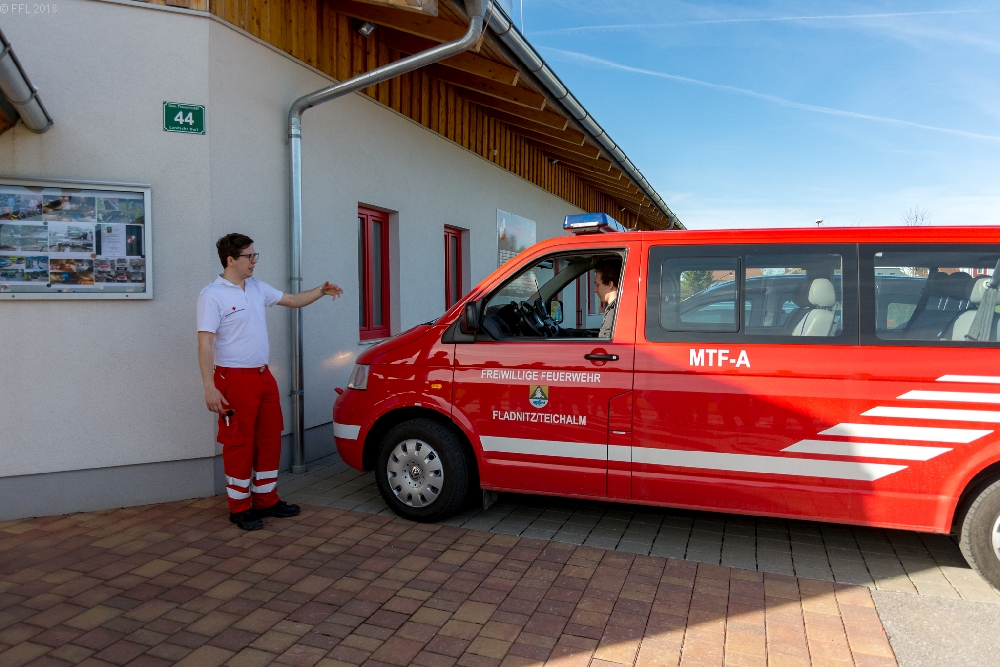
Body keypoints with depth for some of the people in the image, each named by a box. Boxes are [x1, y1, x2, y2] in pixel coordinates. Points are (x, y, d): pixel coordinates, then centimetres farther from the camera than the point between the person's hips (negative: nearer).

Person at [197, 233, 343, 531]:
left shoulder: (257, 288, 10)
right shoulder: (212, 295, -12)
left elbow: (292, 300, 21)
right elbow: (205, 343, -16)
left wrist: (321, 291, 5)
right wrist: (210, 388, -22)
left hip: (263, 375, 8)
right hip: (235, 379, -8)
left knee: (269, 439, 12)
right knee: (239, 444, 1)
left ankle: (266, 500, 25)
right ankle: (240, 508, 14)